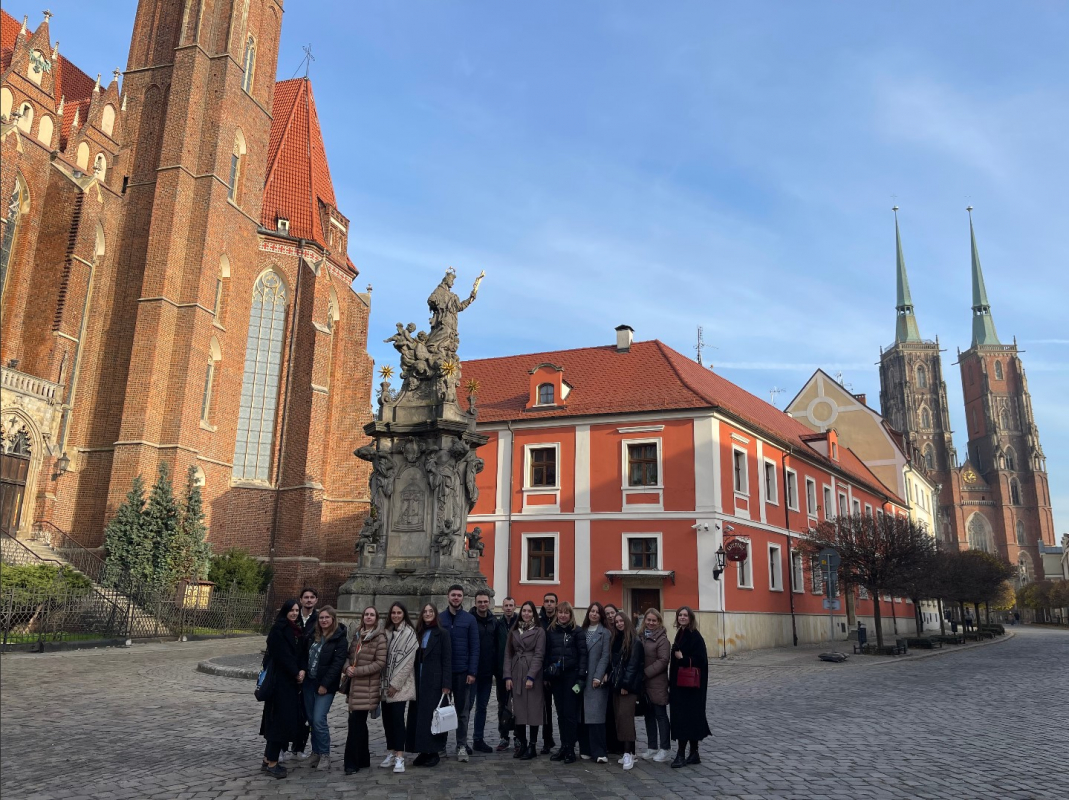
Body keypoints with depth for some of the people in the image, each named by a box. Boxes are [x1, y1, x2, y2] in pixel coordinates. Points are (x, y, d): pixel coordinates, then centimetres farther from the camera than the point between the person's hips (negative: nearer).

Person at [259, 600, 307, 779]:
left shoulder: (297, 631, 13)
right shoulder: (278, 629, -11)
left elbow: (301, 653, 10)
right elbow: (282, 655, -16)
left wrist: (302, 670, -7)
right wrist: (296, 674, -11)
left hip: (292, 681, 8)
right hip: (280, 680, -8)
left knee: (290, 718, 10)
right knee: (280, 719, -6)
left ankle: (268, 759, 19)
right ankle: (271, 764, 1)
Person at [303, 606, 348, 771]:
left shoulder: (339, 639, -10)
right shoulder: (314, 636, 9)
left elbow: (337, 663, -14)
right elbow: (306, 656, 15)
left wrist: (325, 684, -17)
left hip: (325, 686, -6)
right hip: (309, 683, 6)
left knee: (319, 720, -11)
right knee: (311, 719, 10)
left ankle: (325, 755, 2)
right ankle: (316, 752, 22)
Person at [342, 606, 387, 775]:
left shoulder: (380, 638, -9)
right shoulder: (357, 636, 13)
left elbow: (380, 663, -14)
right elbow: (349, 655, 15)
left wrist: (357, 671, -16)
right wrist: (348, 667, -7)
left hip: (367, 687, -7)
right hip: (354, 685, 7)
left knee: (355, 723, -8)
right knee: (359, 723, 14)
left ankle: (352, 762, 0)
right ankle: (363, 759, 25)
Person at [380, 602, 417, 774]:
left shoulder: (408, 633, -7)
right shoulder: (387, 632, 11)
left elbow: (407, 661, -12)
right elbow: (384, 658, 13)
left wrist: (396, 684, -14)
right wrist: (385, 683, 5)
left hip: (400, 684, -6)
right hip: (386, 683, 6)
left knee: (397, 718, -10)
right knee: (387, 718, 7)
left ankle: (400, 757, -7)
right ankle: (391, 753, 17)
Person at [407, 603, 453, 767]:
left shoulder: (442, 634, -3)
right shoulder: (417, 634, 11)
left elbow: (447, 660, -7)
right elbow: (413, 659, 11)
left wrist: (446, 684, -14)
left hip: (434, 682, -5)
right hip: (418, 682, 5)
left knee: (432, 716, -4)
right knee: (417, 716, 6)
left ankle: (434, 752, 6)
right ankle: (423, 751, 15)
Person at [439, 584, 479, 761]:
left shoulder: (469, 619, 1)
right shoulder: (439, 619, 4)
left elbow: (474, 648, -2)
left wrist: (472, 672, -9)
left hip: (462, 672, -1)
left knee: (462, 710, 4)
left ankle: (462, 746, 11)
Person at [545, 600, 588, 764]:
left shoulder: (577, 631, -1)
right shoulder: (550, 631, 8)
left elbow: (582, 654, -5)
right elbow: (546, 654, 10)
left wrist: (581, 676, -11)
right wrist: (546, 674, 4)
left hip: (571, 675, -3)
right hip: (555, 676, 3)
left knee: (570, 713, -2)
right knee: (560, 713, 8)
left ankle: (570, 749, 4)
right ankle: (563, 747, 15)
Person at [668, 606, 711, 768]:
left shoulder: (695, 636, -12)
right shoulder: (680, 634, 11)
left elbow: (701, 659, -18)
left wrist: (683, 658, -22)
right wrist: (672, 682, 13)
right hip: (679, 682, 8)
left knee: (685, 717, -6)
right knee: (683, 717, 10)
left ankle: (681, 754, -1)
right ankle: (693, 754, 18)